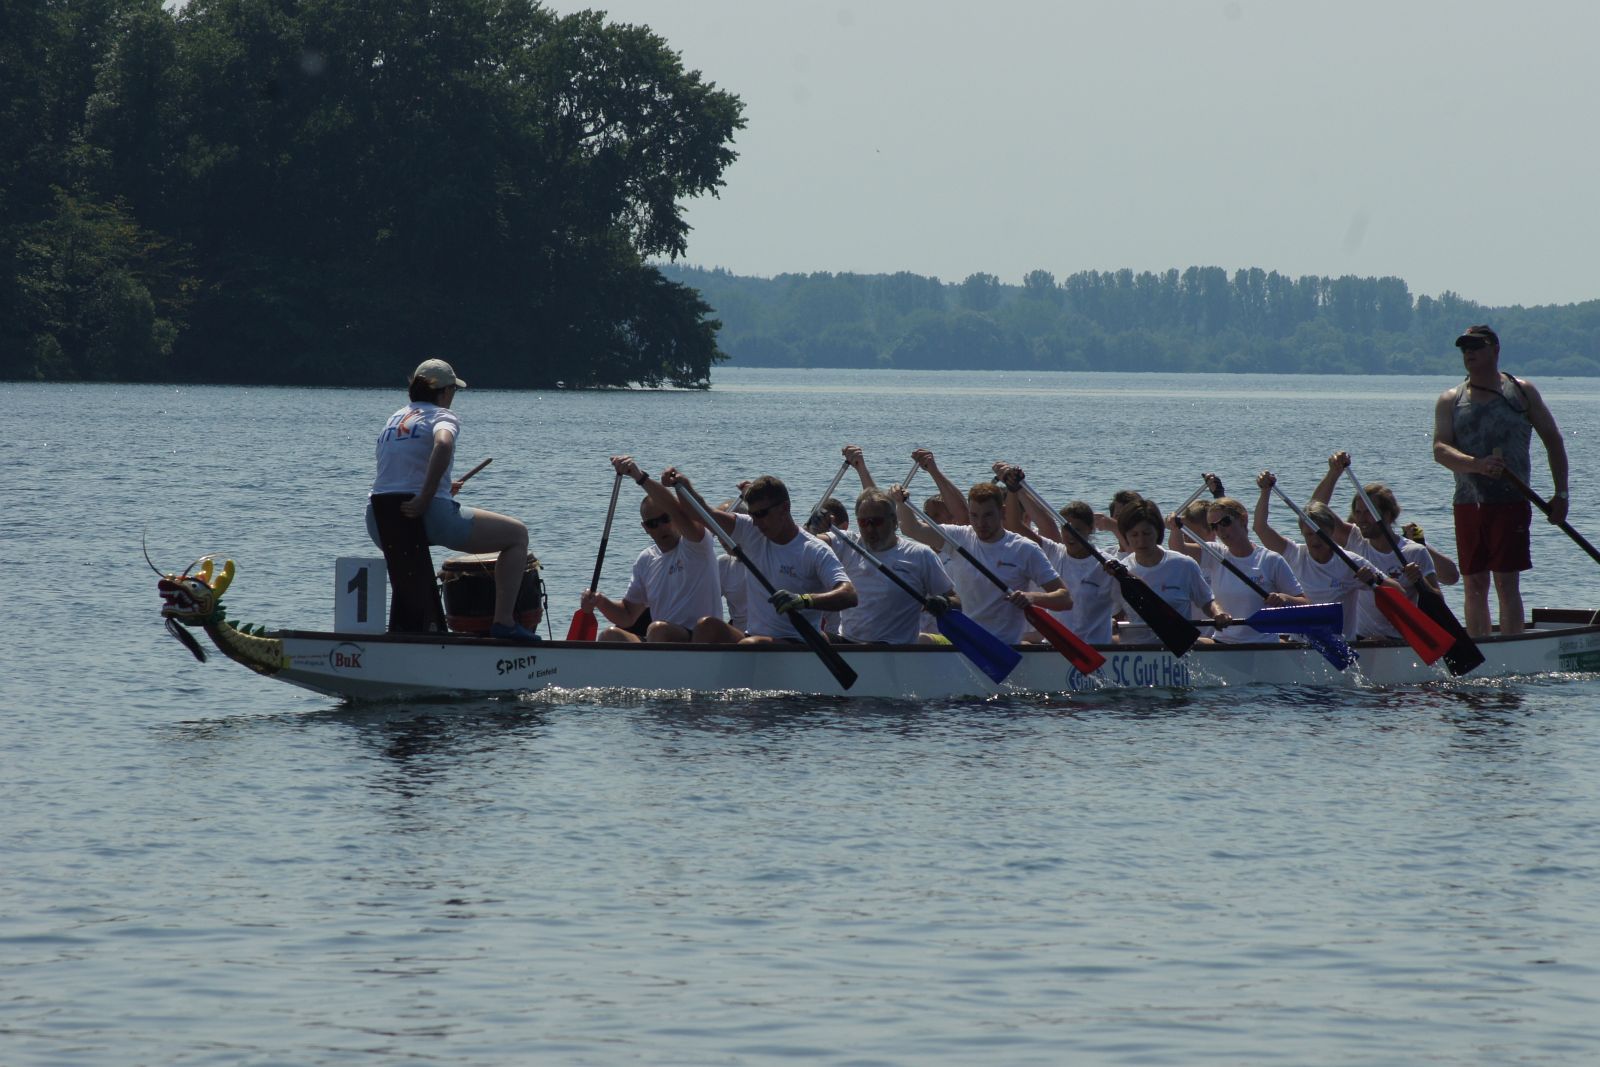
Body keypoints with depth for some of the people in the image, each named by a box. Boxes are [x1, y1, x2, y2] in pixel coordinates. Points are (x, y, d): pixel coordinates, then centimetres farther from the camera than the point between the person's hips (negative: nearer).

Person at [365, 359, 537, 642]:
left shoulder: (394, 419, 20)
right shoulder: (442, 416, -1)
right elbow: (443, 445, -26)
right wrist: (425, 499, -24)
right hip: (429, 516, -7)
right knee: (517, 535, 8)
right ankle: (504, 621, -3)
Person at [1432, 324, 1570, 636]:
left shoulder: (1522, 392, 6)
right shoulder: (1450, 400, 9)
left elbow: (1553, 440, 10)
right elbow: (1440, 449, -4)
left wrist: (1561, 493, 3)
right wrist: (1477, 464, -23)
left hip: (1511, 502, -3)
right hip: (1468, 504, 3)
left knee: (1506, 583, -9)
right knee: (1474, 586, 6)